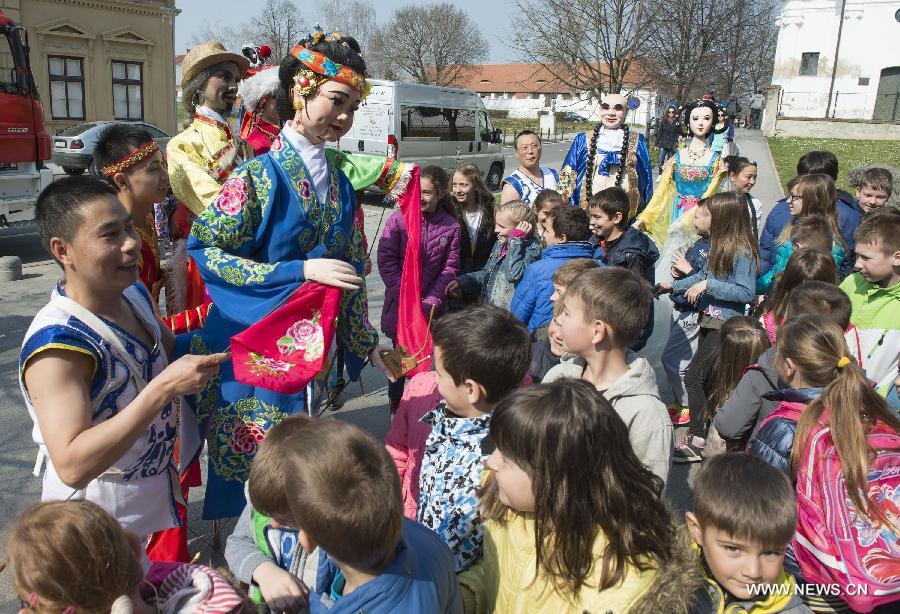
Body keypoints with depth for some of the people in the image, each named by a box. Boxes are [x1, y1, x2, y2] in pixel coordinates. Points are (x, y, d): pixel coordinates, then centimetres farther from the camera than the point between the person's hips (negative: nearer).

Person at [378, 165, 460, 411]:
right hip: (399, 304, -1)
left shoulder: (451, 227, -2)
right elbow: (386, 260, -9)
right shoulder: (398, 218, -7)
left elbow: (450, 268, -1)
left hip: (430, 307, 1)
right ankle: (395, 402, 31)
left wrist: (430, 302, -11)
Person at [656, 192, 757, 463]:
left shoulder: (743, 252, -17)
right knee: (706, 381, 12)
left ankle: (696, 440, 0)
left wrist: (707, 285, -22)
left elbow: (746, 293, -22)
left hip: (725, 326, -9)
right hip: (709, 321, 9)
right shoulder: (721, 245, 9)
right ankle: (709, 433, 23)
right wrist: (674, 286, 28)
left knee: (693, 377, -9)